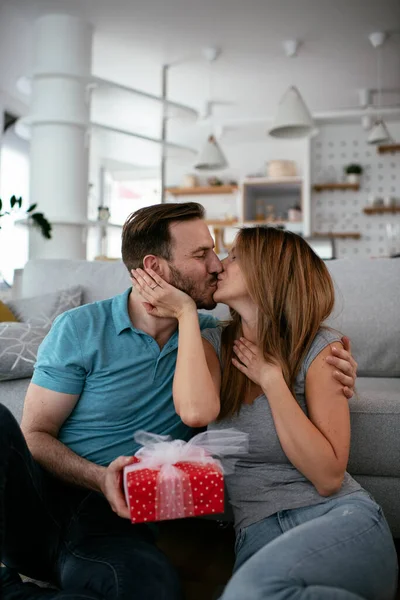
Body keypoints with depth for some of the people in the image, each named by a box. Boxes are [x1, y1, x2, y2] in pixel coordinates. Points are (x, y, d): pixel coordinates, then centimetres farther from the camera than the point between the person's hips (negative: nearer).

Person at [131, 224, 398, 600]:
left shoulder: (319, 347, -3)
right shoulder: (217, 343, 7)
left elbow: (328, 477, -10)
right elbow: (196, 410, -17)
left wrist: (271, 379, -11)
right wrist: (186, 312, -8)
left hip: (342, 517, -1)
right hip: (258, 535, 2)